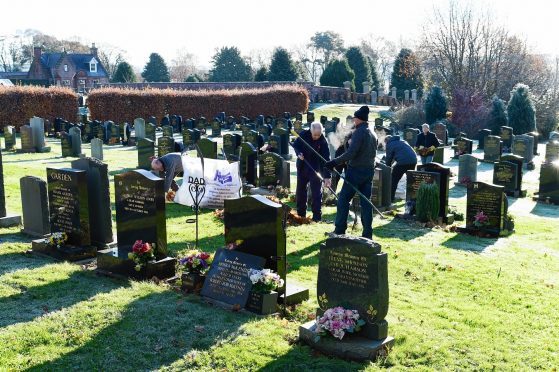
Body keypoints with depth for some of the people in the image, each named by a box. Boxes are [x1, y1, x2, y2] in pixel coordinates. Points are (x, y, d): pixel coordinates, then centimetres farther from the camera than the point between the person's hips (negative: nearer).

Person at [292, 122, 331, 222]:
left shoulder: (323, 141, -19)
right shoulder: (303, 135, -13)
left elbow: (326, 159, -22)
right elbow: (295, 145, 4)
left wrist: (327, 176, -28)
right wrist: (299, 153, -18)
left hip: (315, 169, -3)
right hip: (302, 167, 3)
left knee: (316, 193, -6)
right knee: (300, 191, 12)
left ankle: (317, 216, 0)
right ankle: (301, 214, 25)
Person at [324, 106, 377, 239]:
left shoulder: (359, 132, -14)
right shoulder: (372, 134, 12)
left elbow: (351, 153, -22)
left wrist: (334, 162, -18)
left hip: (356, 171, -8)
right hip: (369, 171, 8)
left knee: (343, 199, 1)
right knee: (366, 202, 8)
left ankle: (339, 230, 2)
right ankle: (368, 233, 8)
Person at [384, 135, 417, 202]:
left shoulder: (390, 145, 9)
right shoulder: (402, 142, 31)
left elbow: (389, 158, 8)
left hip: (403, 162, -7)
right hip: (413, 160, 7)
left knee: (394, 180, 2)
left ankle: (391, 198, 1)